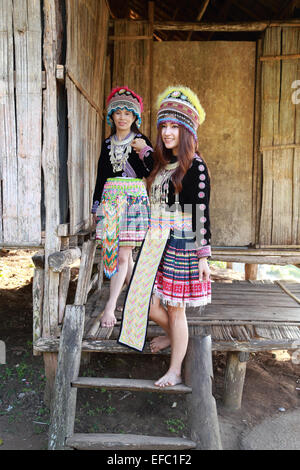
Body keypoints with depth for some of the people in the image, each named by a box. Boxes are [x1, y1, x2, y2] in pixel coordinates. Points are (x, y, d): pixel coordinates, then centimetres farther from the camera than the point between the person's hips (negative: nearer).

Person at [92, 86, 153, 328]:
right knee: (124, 254, 7)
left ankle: (110, 306, -5)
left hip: (135, 199, -4)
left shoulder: (142, 141, 4)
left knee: (123, 254, -9)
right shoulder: (107, 143, 15)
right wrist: (96, 205, 15)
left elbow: (150, 173, -2)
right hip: (110, 199, 4)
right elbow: (101, 177, 17)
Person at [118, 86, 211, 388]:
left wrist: (203, 254, -12)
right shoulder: (162, 163, 13)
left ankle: (175, 371, 21)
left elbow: (202, 212, -11)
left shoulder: (195, 166, -8)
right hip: (157, 244, 6)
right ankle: (172, 334, 41)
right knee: (148, 305, 8)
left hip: (182, 245, -6)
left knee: (175, 308, 3)